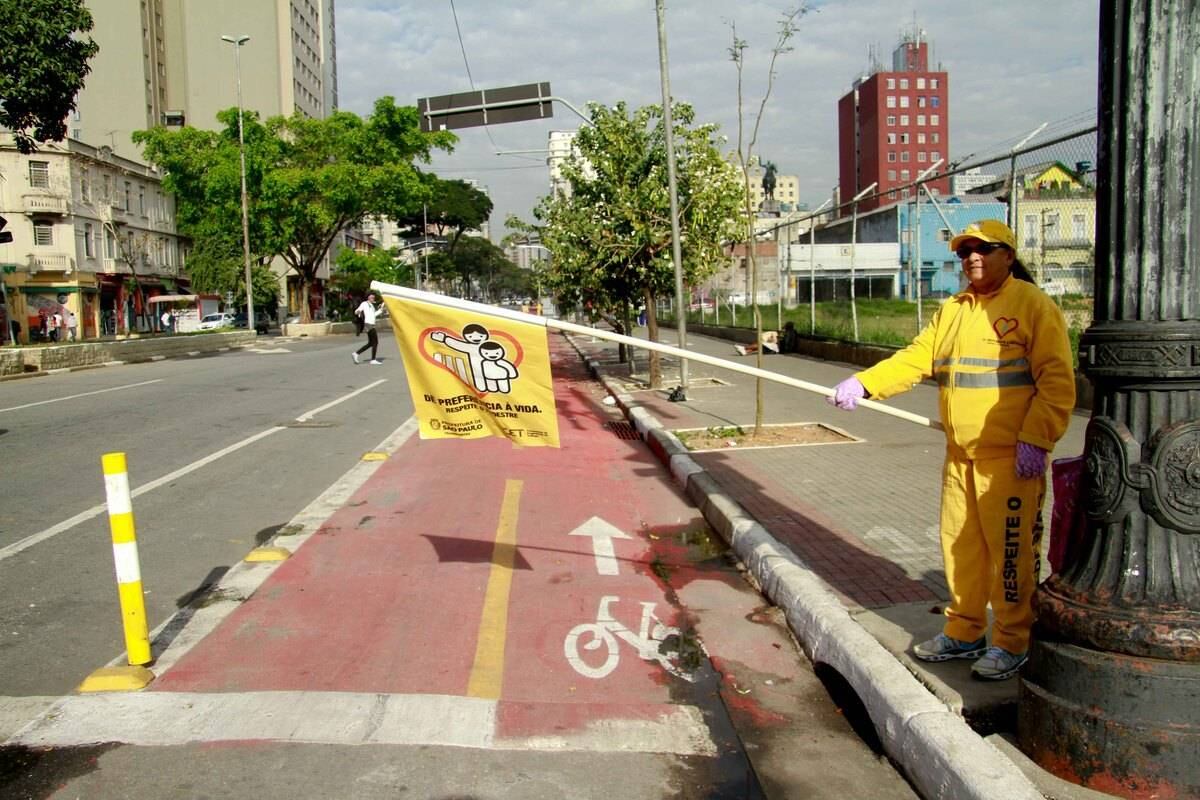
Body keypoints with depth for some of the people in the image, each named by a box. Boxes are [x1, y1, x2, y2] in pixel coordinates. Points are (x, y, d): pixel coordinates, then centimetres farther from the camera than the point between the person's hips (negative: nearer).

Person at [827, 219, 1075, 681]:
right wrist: (862, 384, -9)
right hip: (959, 454, 7)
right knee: (959, 544, 13)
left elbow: (1057, 380, -10)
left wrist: (1035, 440, -18)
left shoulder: (1033, 305, -5)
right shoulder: (952, 310, 14)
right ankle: (964, 633, 27)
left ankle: (1012, 643, 15)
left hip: (1010, 457, -6)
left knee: (1010, 548, -1)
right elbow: (915, 359, 6)